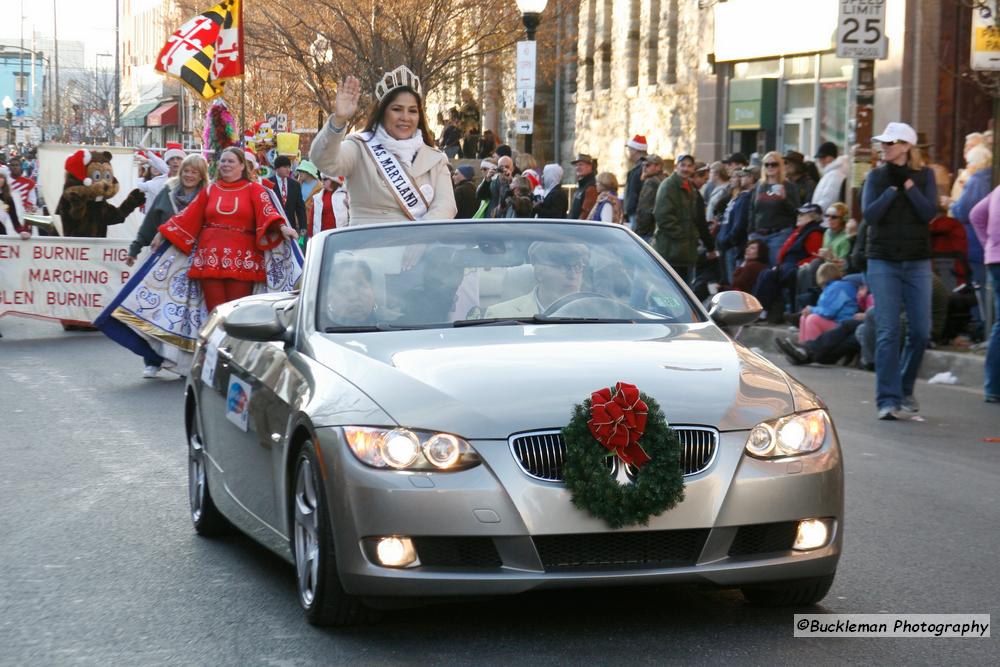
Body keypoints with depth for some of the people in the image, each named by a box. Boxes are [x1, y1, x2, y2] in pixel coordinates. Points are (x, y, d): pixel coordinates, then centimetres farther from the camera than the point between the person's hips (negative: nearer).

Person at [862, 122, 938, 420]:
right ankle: (888, 399, -7)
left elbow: (929, 213, -9)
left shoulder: (924, 175, 4)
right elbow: (869, 215, -8)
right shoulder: (876, 176, 4)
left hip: (917, 263, 1)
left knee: (920, 331, 3)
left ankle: (905, 389, 23)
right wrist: (893, 189, -12)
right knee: (887, 332, -8)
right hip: (883, 261, -1)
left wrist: (907, 184, -12)